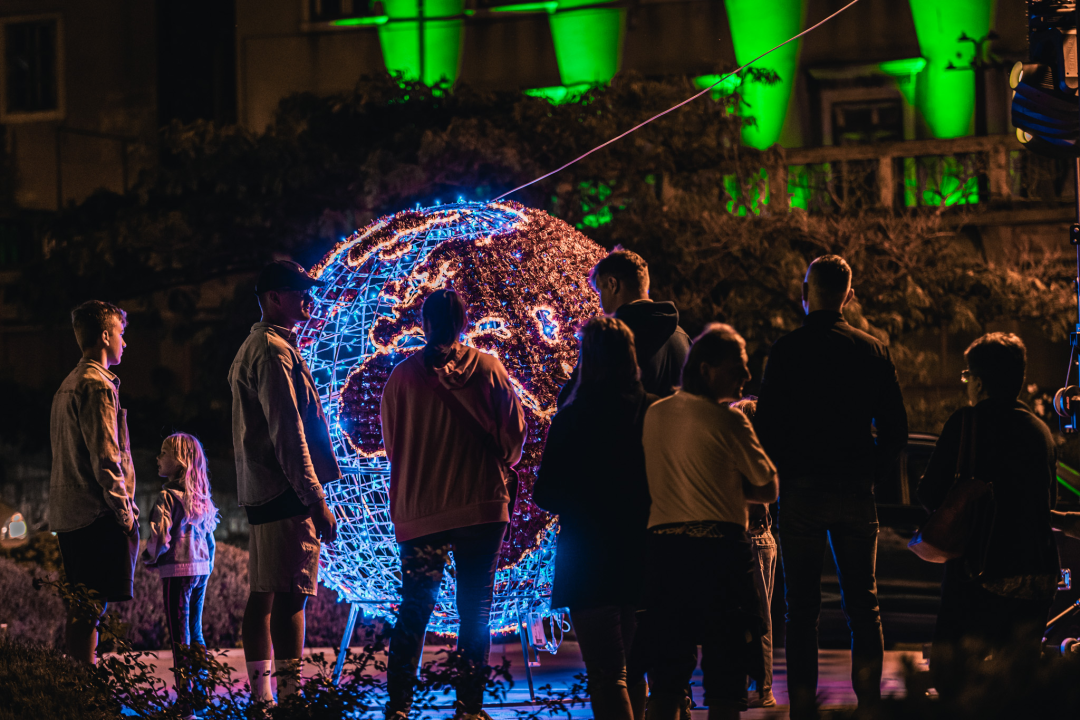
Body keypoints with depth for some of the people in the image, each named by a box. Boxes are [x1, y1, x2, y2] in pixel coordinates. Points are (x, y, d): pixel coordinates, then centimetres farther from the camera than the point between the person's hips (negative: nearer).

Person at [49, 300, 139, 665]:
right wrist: (124, 511, -13)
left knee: (81, 609, 10)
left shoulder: (67, 385, 20)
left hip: (69, 512, 10)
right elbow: (105, 457, -18)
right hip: (99, 514, -10)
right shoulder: (96, 385, -11)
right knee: (90, 608, -11)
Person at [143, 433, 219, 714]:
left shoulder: (168, 496, -13)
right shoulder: (202, 497, 10)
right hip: (201, 569, 7)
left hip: (177, 570, -7)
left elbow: (161, 537, -18)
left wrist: (149, 558, -1)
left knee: (180, 636, -5)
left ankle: (186, 695, -7)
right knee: (195, 633, 15)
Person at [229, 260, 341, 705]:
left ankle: (261, 697, 12)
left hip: (260, 491, 11)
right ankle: (290, 695, -18)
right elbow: (288, 434, -18)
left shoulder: (252, 348, 22)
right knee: (290, 595, -13)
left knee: (263, 594, 10)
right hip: (286, 493, -11)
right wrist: (316, 500, -18)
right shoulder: (274, 350, -11)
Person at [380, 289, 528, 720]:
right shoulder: (488, 369, -4)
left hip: (419, 510, 1)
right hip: (482, 506, -1)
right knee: (475, 610, 5)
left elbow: (391, 446, 8)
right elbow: (514, 431, 1)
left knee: (414, 611, 8)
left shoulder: (403, 376, -2)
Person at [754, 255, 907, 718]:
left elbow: (766, 427, -8)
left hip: (800, 492, -2)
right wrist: (868, 472, 12)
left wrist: (784, 472, 7)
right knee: (862, 599, 10)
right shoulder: (872, 350, 1)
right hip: (855, 493, 2)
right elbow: (896, 430, 1)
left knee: (802, 606, 4)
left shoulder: (786, 351, -7)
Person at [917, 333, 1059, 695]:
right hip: (1040, 573, 6)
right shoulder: (1041, 429, 11)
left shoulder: (967, 422, -7)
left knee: (948, 668, 0)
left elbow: (930, 493, -7)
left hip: (984, 572, -6)